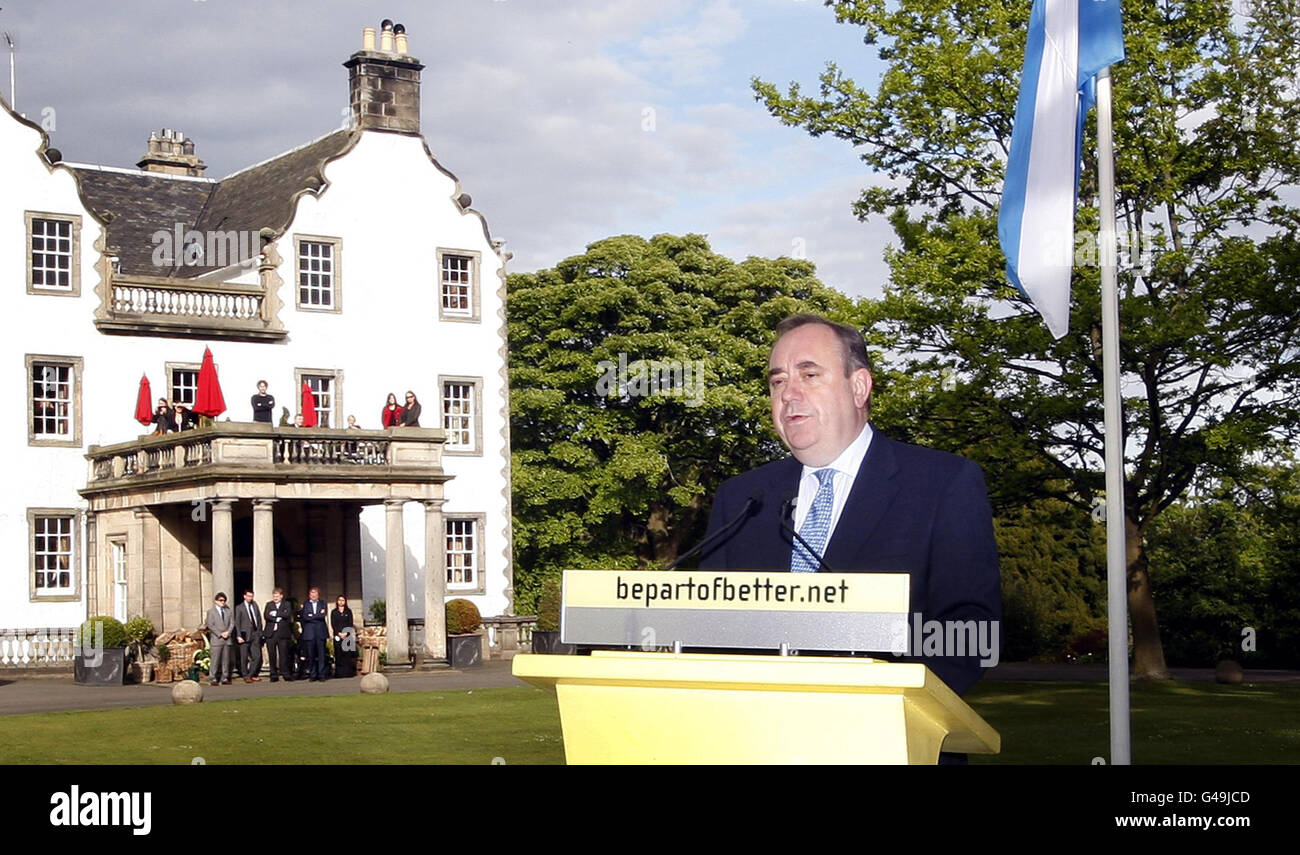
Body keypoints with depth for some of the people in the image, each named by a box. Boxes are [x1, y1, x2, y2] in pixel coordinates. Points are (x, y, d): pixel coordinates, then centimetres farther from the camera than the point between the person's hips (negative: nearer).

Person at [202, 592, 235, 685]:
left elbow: (232, 623, 12)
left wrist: (228, 632, -7)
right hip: (216, 639, -4)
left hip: (227, 639, 4)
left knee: (226, 659, 4)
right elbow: (210, 625, -5)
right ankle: (214, 679, -2)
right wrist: (220, 634, -12)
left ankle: (225, 678, 9)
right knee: (215, 659, -6)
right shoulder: (211, 611, 2)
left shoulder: (228, 611, 16)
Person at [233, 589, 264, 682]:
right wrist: (239, 636, -11)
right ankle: (245, 676, 12)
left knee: (257, 656, 0)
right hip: (245, 635, -4)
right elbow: (237, 623, -4)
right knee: (244, 658, 2)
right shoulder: (239, 608, -1)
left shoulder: (255, 605, 11)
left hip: (255, 635, 4)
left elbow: (259, 620, 14)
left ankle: (251, 675, 12)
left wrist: (260, 632, 7)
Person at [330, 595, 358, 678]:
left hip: (347, 636, 0)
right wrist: (339, 633, -11)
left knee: (347, 654, -4)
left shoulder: (348, 611, 10)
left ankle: (348, 672, -3)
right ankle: (339, 673, -2)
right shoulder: (334, 612, 10)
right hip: (337, 636, 0)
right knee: (339, 654, -3)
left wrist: (346, 633, -11)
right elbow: (333, 625, 2)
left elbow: (350, 624, 3)